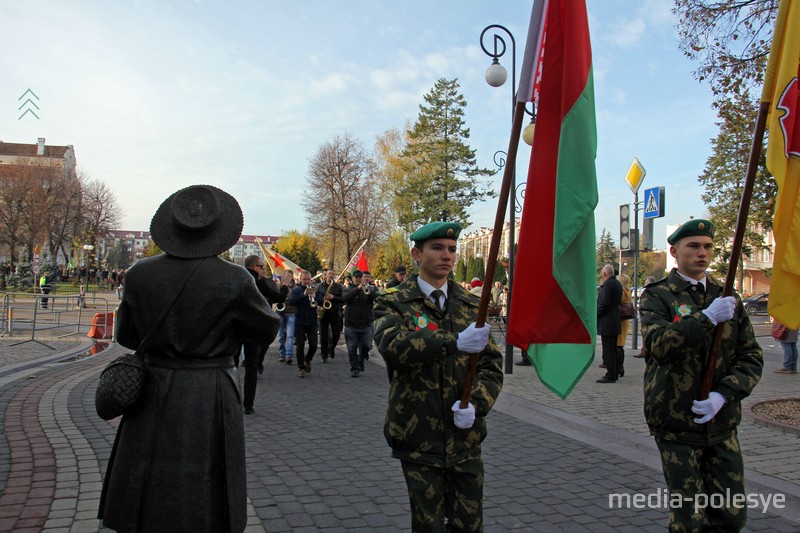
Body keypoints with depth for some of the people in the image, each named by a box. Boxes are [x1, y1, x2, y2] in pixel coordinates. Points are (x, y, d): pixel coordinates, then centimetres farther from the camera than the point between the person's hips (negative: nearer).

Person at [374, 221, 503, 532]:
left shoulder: (470, 306, 7)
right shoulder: (394, 303, -3)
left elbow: (492, 365, 3)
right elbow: (392, 345, -25)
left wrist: (475, 404, -16)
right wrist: (455, 342, -38)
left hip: (465, 439, 3)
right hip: (418, 439, -3)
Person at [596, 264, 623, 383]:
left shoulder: (608, 284, -15)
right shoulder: (618, 283, 14)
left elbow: (604, 303, -20)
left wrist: (595, 314, -10)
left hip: (607, 322, -10)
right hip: (615, 320, 10)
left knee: (608, 350, -6)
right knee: (613, 349, 16)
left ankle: (610, 376, -3)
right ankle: (615, 373, 24)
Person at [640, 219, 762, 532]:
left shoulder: (728, 298, 10)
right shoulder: (657, 296, -3)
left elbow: (751, 357, 5)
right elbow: (657, 344, -21)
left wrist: (724, 394, -10)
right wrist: (706, 318, -26)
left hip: (722, 423, 4)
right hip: (676, 424, -4)